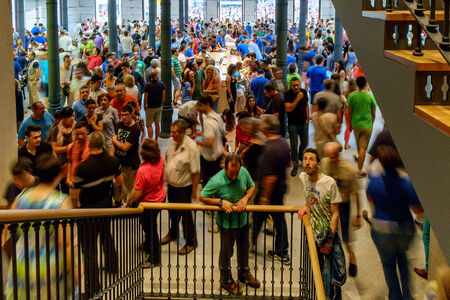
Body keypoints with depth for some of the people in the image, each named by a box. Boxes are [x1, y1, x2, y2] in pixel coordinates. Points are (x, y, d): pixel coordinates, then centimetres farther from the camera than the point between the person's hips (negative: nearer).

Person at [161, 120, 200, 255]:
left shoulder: (191, 147, -25)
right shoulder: (171, 142, -5)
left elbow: (196, 172, -20)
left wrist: (194, 190, -16)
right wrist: (166, 176, 16)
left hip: (184, 187, -6)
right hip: (171, 184, 7)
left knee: (185, 214, 5)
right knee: (173, 212, 24)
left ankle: (191, 242, 24)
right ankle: (173, 233, 49)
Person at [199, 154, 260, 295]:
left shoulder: (244, 172, -13)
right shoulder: (216, 181, -27)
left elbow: (252, 187, 4)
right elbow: (202, 197, -15)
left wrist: (245, 198, -16)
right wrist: (221, 202, -26)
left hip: (242, 218, 5)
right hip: (226, 221, -5)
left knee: (244, 248, 24)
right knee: (226, 251, 12)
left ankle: (244, 274, 48)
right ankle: (226, 280, 35)